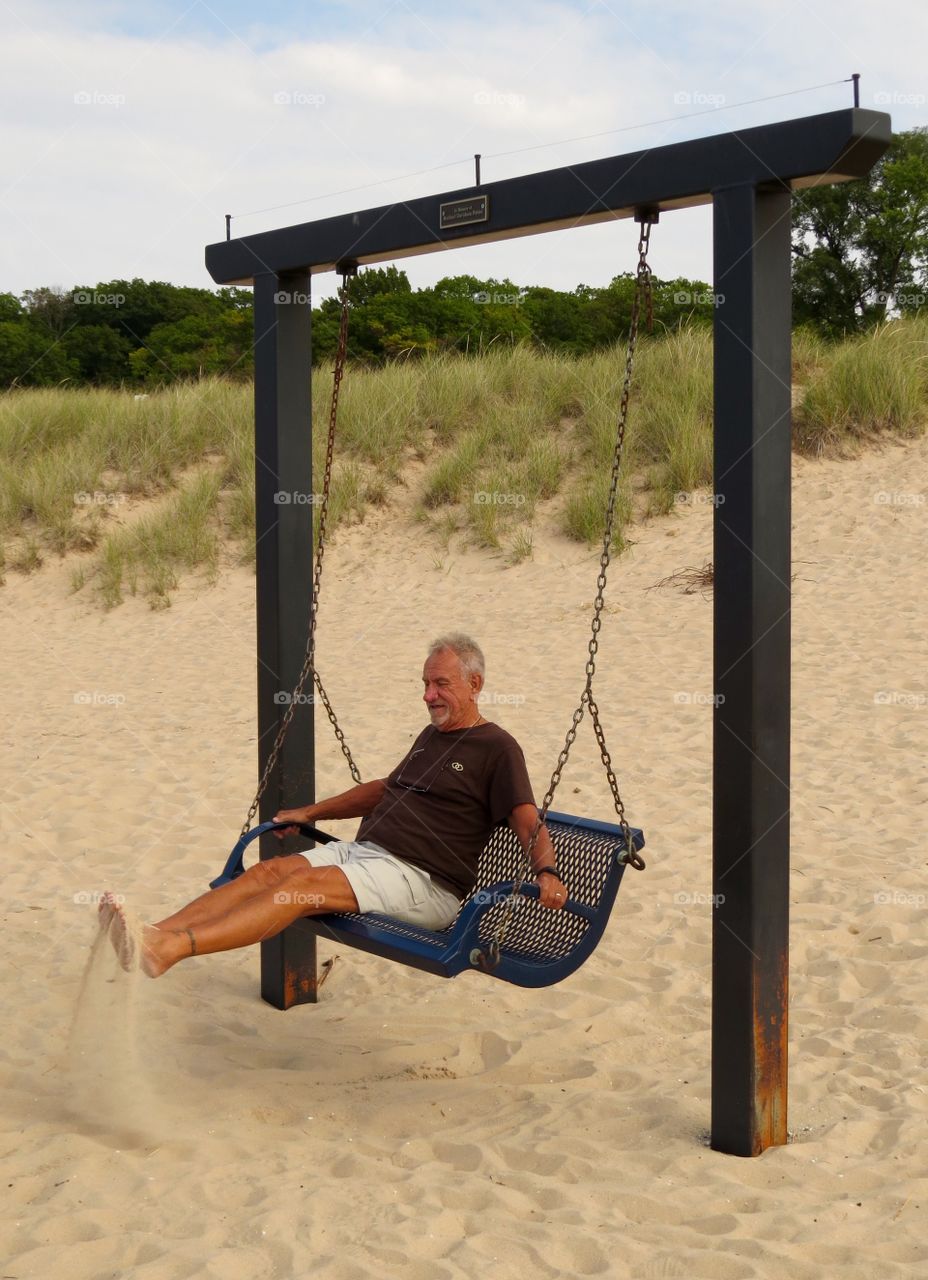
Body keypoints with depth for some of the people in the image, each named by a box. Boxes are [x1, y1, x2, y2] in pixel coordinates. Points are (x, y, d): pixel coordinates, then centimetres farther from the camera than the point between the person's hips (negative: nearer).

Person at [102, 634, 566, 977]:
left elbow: (528, 822, -13)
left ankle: (170, 948, -43)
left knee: (303, 883, -28)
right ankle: (152, 933, -30)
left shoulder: (497, 749, -3)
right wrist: (311, 812, 36)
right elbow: (384, 789, 35)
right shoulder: (432, 735, 23)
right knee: (269, 870, -14)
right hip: (362, 850, 8)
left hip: (422, 879, -8)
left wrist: (545, 870, -33)